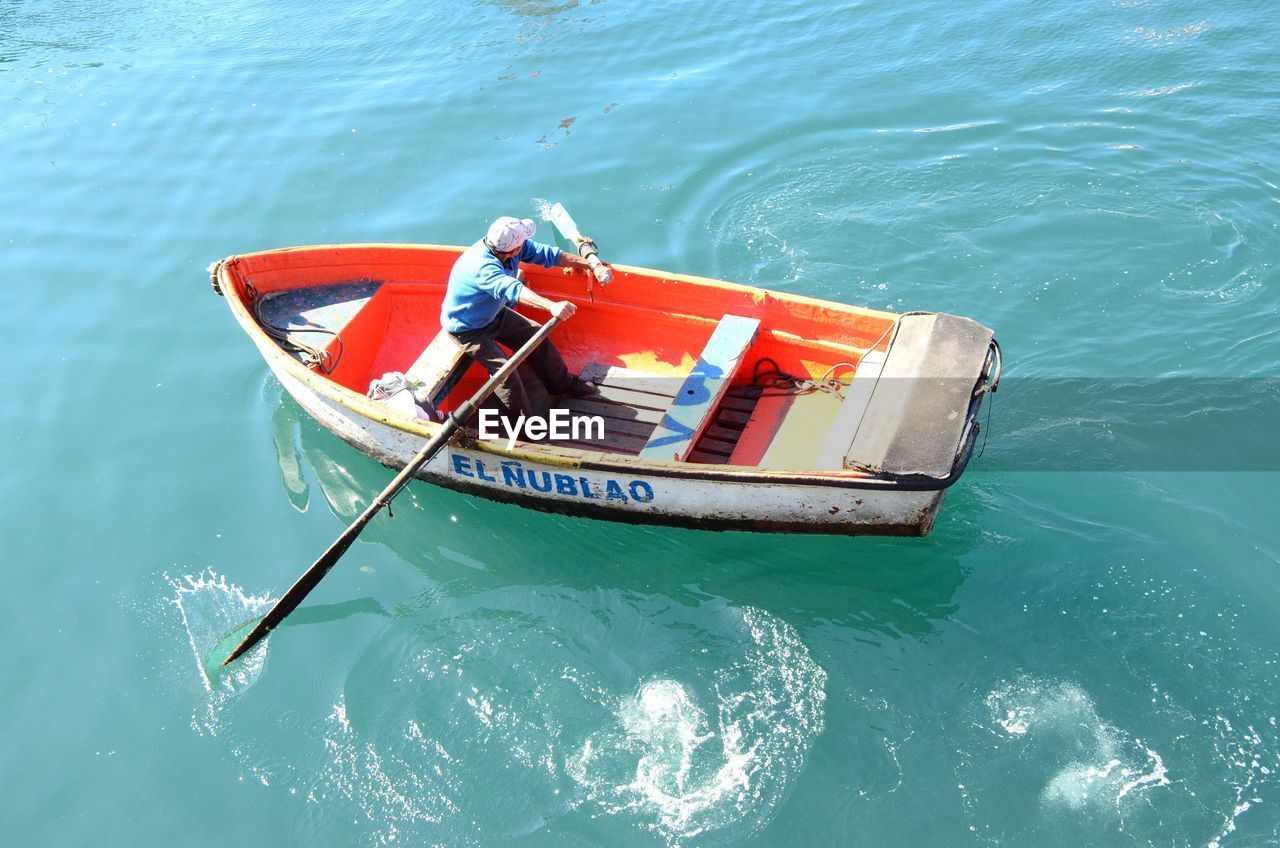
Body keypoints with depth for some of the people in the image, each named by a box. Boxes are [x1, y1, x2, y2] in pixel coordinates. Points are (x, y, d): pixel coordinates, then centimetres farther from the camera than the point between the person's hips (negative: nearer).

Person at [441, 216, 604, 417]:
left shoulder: (515, 245, -18)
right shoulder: (482, 266, -42)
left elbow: (546, 253, -8)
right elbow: (512, 289, -57)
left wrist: (586, 263, -10)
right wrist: (552, 306, -70)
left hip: (494, 314, 8)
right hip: (467, 328, -8)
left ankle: (562, 383, 28)